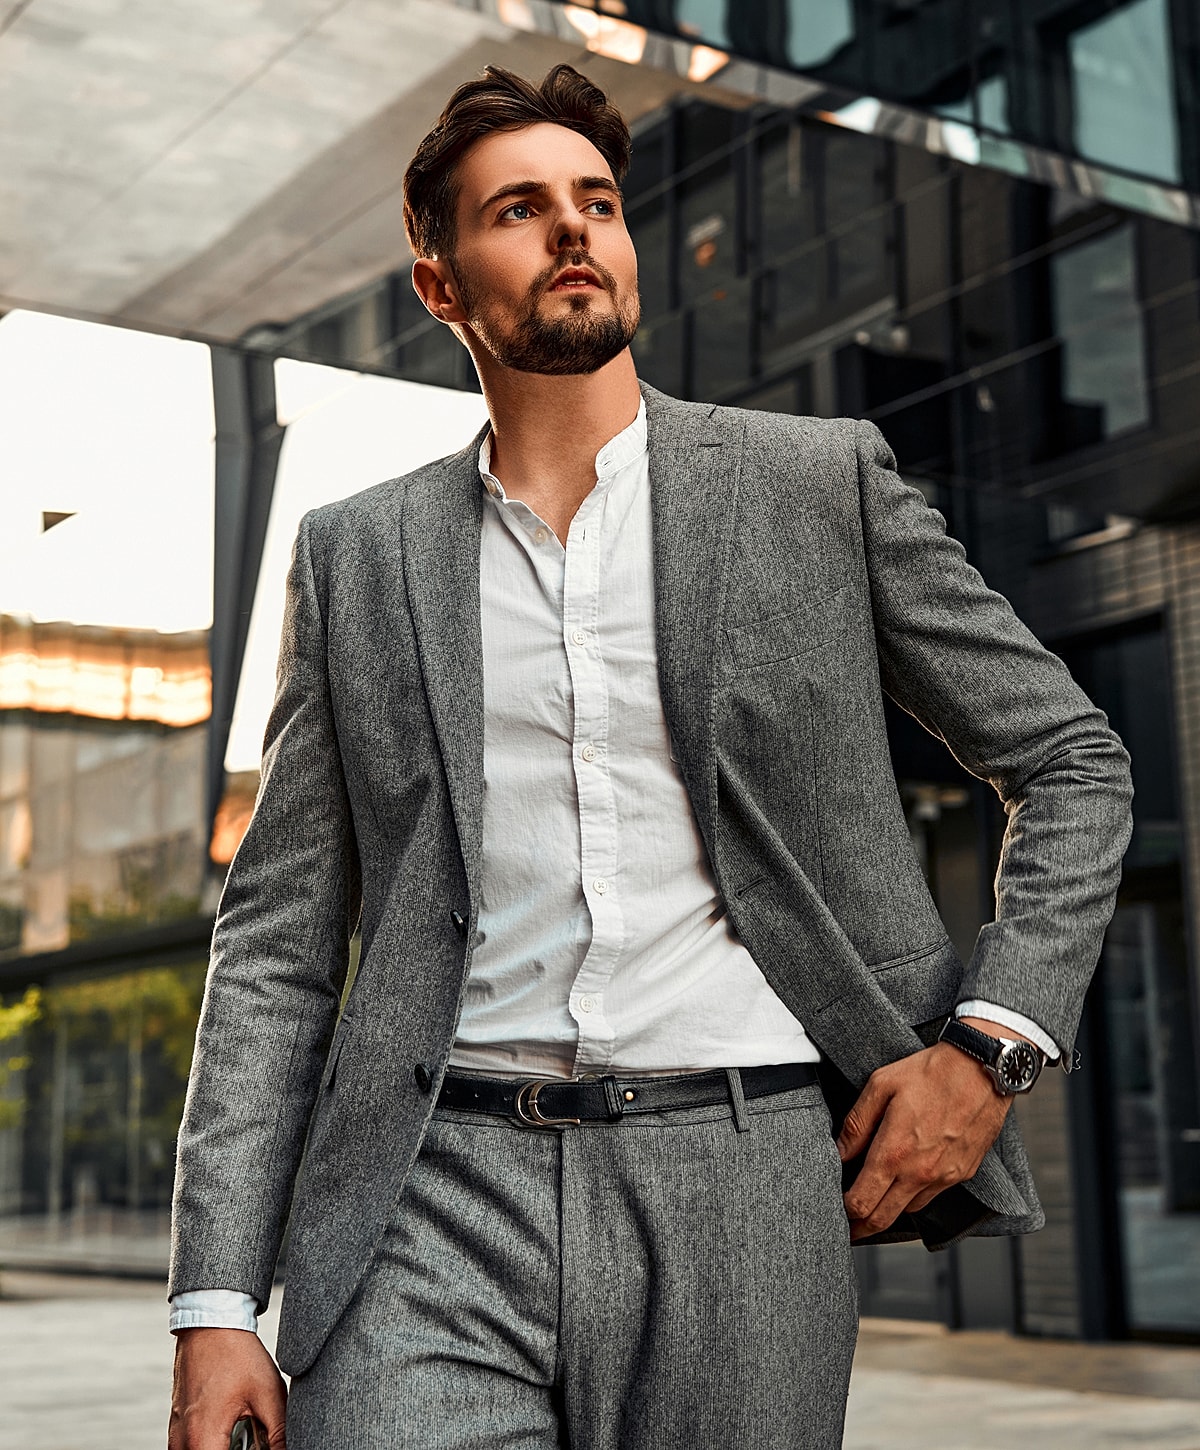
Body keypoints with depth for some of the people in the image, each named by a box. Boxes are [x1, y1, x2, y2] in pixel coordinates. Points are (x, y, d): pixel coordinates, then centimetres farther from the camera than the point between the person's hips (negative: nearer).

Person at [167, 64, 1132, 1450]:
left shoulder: (819, 482, 6)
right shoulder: (357, 555, 10)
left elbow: (1073, 763, 11)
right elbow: (278, 938, 8)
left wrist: (992, 1044, -3)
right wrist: (215, 1305, 1)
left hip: (738, 1186, 0)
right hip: (441, 1195, 1)